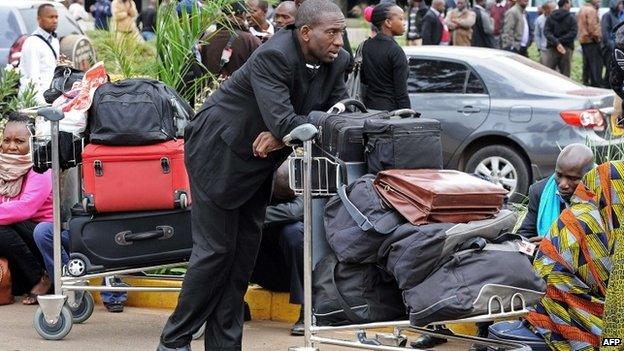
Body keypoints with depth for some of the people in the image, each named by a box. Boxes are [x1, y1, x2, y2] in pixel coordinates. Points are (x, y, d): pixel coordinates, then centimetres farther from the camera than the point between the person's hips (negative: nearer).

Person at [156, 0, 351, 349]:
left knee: (245, 251, 7)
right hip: (219, 154, -8)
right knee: (215, 249, -6)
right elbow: (282, 122, -38)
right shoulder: (272, 57, -29)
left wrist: (281, 134, -19)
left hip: (257, 162, 8)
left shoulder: (336, 62, -6)